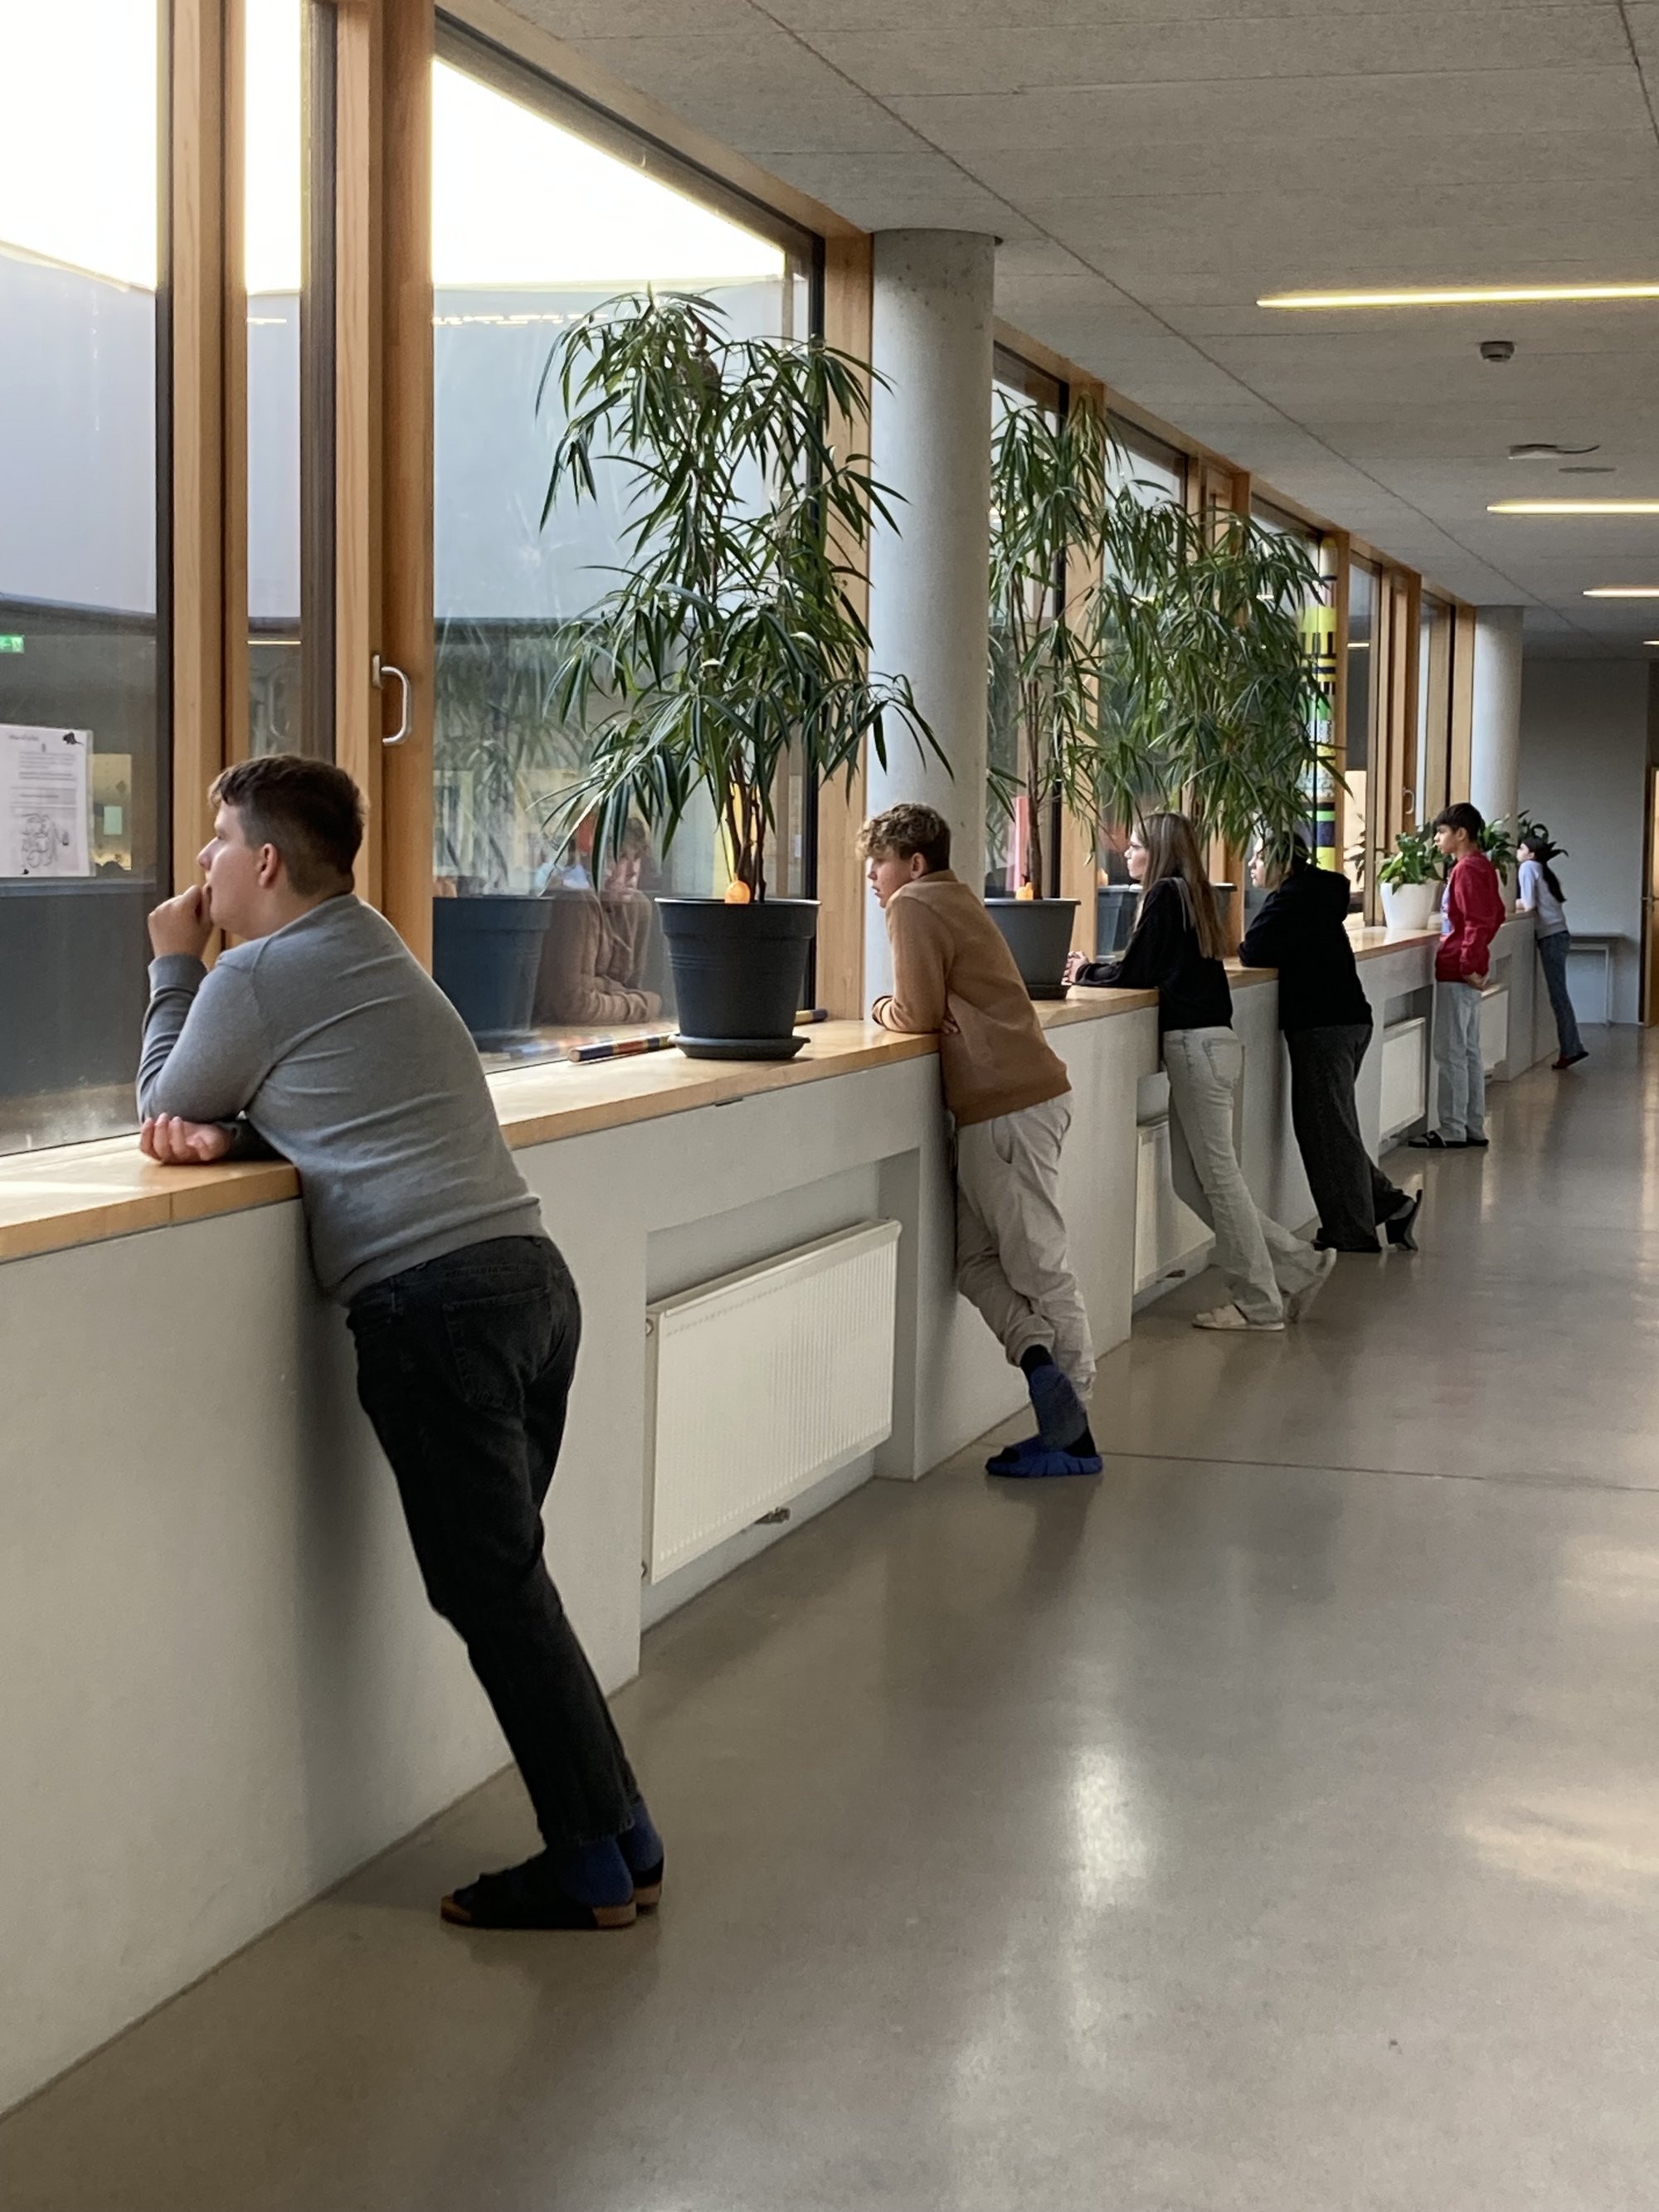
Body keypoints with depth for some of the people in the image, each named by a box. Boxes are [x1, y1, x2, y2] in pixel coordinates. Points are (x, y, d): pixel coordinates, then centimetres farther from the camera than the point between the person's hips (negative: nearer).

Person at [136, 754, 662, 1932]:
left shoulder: (257, 977, -4)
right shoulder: (374, 951, 24)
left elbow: (166, 1106, 11)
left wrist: (174, 966, 18)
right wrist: (221, 1132, 4)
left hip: (436, 1299, -9)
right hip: (531, 1273, 9)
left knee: (494, 1590, -3)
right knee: (509, 1580, 14)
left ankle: (595, 1866, 2)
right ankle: (619, 1836, 16)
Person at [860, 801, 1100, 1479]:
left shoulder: (914, 906, -6)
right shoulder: (955, 899, 23)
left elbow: (919, 1014, -11)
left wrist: (882, 1009, 8)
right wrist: (901, 1009, 7)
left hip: (1005, 1106, -9)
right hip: (1022, 1095, 9)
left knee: (1040, 1267, -7)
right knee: (976, 1260, 10)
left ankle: (1073, 1434, -5)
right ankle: (1040, 1358, -2)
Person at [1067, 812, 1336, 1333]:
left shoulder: (1165, 894, -9)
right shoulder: (1188, 894, 19)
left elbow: (1135, 973, -10)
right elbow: (1154, 967, 21)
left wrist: (1086, 973, 6)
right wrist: (1094, 969, 17)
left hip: (1197, 1045, -9)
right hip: (1211, 1043, 9)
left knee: (1217, 1174, -4)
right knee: (1190, 1179, 11)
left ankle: (1259, 1304, 2)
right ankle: (1300, 1266, 13)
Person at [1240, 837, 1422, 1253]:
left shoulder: (1292, 899, -14)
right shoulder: (1316, 893, 16)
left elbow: (1253, 953, -17)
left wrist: (1248, 946, 4)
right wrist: (1259, 948, 5)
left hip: (1322, 1027, -9)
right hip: (1347, 1019, 9)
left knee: (1325, 1129, -1)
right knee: (1332, 1127, 16)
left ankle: (1352, 1232, 4)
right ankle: (1390, 1204, 17)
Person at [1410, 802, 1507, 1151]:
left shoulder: (1467, 870, -16)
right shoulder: (1481, 866, 14)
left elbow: (1479, 922, -22)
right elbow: (1496, 916, 21)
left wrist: (1468, 964, -20)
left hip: (1456, 973, -10)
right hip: (1465, 969, 10)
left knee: (1450, 1053, -6)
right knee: (1468, 1051, 13)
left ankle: (1452, 1131, -3)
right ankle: (1473, 1129, 17)